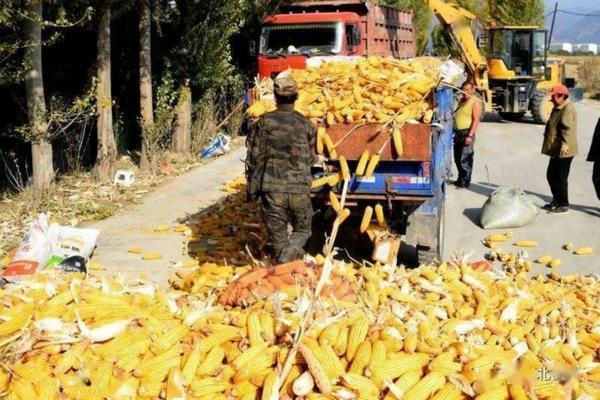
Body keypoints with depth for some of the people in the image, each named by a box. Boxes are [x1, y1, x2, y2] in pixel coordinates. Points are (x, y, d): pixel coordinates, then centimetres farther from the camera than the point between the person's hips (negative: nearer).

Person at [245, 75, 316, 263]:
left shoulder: (264, 122, -1)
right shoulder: (306, 124, 3)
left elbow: (254, 158, 0)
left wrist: (252, 190, 10)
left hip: (271, 189, 0)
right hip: (300, 189, 1)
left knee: (277, 237, 11)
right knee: (302, 230, 18)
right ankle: (288, 255, -9)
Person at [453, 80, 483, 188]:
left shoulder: (475, 102, -10)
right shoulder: (462, 100, 16)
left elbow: (476, 120, -16)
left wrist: (470, 135, -22)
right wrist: (454, 132, 17)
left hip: (467, 132, -8)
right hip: (458, 132, 9)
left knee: (465, 159, -5)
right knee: (457, 158, 14)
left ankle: (465, 181, 3)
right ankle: (460, 179, 27)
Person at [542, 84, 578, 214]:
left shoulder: (568, 110, -18)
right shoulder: (558, 108, 15)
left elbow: (567, 128, -32)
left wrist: (565, 143, -45)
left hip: (563, 151, -11)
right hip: (555, 150, 11)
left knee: (560, 178, -4)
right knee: (551, 175, 18)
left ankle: (563, 205, 5)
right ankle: (556, 201, 31)